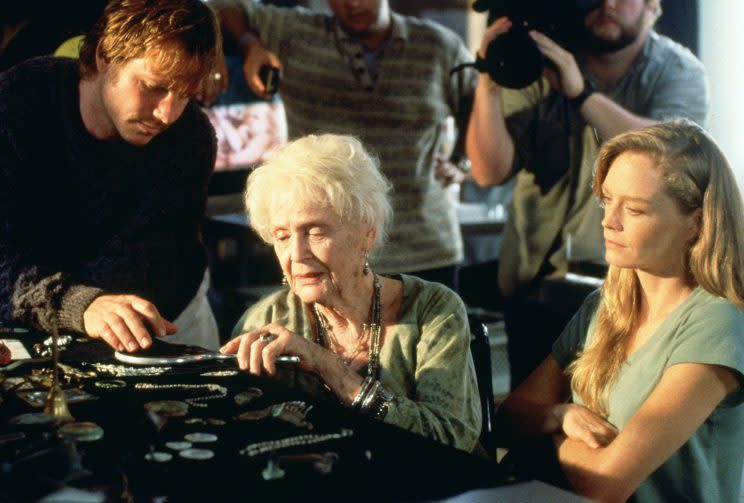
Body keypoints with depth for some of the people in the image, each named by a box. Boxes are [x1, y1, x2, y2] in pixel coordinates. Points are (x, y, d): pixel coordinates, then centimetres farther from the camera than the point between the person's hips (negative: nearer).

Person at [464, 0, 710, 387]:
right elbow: (490, 171, -11)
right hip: (538, 279, 1)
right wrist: (488, 85, -24)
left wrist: (581, 93, -32)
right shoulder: (538, 66, -3)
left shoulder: (679, 72, -5)